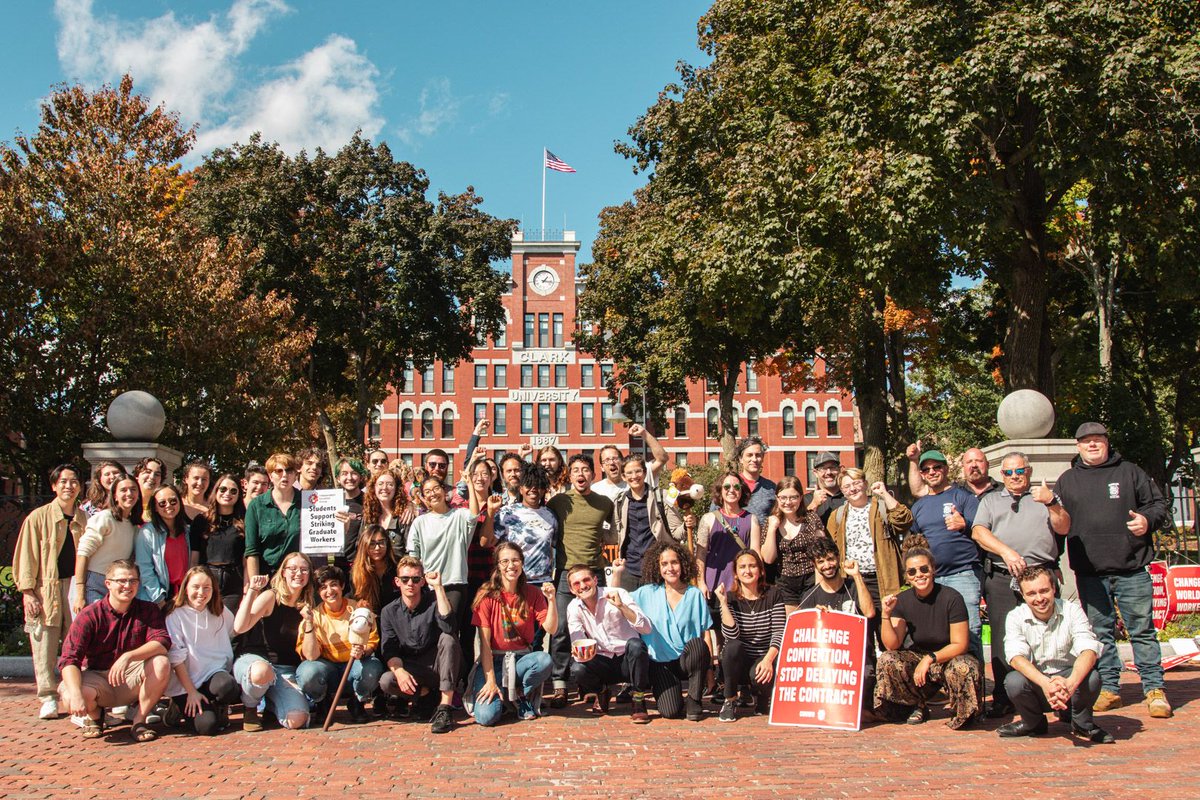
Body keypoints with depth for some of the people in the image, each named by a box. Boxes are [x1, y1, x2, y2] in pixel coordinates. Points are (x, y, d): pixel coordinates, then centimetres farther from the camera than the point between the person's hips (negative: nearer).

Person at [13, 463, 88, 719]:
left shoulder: (84, 519, 9)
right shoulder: (38, 517, 2)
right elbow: (26, 556, 1)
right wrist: (27, 591, -6)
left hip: (76, 586, 2)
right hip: (45, 589, -2)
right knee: (44, 647, 0)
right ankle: (48, 698, 11)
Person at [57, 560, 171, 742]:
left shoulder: (148, 610, -4)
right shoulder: (89, 616, -10)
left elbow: (162, 642, -21)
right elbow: (69, 659, -19)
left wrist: (128, 656, -37)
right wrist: (76, 694, -36)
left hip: (132, 679, 1)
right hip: (96, 676, -1)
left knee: (161, 663, -28)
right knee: (69, 697, -32)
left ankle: (139, 721, -10)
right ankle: (94, 714, 7)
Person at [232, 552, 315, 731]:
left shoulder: (307, 607, 7)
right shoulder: (271, 597, -5)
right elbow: (239, 627, -20)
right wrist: (251, 590, -22)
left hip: (287, 671, 3)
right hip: (252, 660, -3)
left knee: (297, 721, -23)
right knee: (262, 671, -43)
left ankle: (270, 704, 15)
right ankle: (249, 708, -6)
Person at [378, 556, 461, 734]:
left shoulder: (434, 601, -8)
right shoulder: (389, 611, 0)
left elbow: (448, 626, -29)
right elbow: (388, 650, -7)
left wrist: (438, 587, -29)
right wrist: (399, 671, -28)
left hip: (439, 666, -1)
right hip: (411, 669, 1)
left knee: (448, 638, -31)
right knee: (386, 681, -29)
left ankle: (445, 705, -30)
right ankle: (427, 694, -3)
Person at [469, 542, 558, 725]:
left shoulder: (532, 594, 1)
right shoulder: (487, 595, -8)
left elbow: (551, 629, -8)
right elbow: (485, 642, -10)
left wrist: (551, 600, -22)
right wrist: (490, 681, -17)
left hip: (522, 658, 3)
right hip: (493, 660, -2)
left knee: (545, 660, -33)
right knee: (486, 716, -26)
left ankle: (522, 695, -2)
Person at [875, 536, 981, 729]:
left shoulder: (951, 598, -17)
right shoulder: (902, 601, -5)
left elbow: (960, 645, -15)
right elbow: (892, 645, -11)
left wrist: (930, 659, -25)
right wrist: (886, 615, -24)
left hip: (950, 658, -3)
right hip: (919, 657, 3)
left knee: (964, 668, -37)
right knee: (887, 660, -24)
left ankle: (960, 714, -4)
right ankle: (918, 706, 2)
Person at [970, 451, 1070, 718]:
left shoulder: (1046, 496, 21)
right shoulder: (991, 500, 23)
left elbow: (1064, 528, 6)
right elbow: (978, 531, 7)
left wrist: (1051, 503, -12)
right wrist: (1006, 551, -8)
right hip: (1001, 578, 1)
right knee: (1003, 638, -4)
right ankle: (1003, 699, 0)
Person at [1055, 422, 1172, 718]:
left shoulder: (1129, 472, 9)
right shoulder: (1067, 481, 13)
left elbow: (1158, 505, 12)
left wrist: (1148, 520, -11)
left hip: (1131, 569, -2)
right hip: (1089, 572, 2)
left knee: (1142, 629, 1)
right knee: (1100, 632, 6)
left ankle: (1154, 689, 9)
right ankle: (1108, 688, 15)